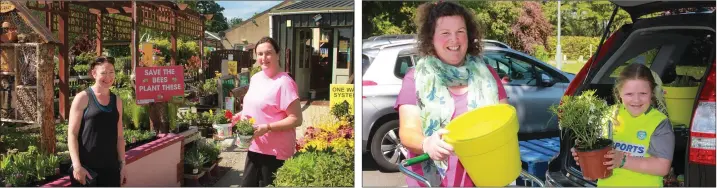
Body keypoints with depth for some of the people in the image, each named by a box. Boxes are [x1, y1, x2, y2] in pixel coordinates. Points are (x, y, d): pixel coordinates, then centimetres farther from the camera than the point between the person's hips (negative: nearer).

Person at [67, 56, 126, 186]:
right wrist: (77, 165, -15)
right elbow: (72, 134, -7)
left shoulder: (117, 101, 10)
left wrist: (122, 164, 11)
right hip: (86, 167, -4)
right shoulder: (83, 98, -3)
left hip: (110, 167, 4)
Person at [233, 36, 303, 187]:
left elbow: (296, 119, -20)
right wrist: (240, 115, 6)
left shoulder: (284, 82, -18)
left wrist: (267, 127, -25)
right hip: (255, 148, 8)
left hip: (275, 151, -8)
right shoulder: (255, 78, 8)